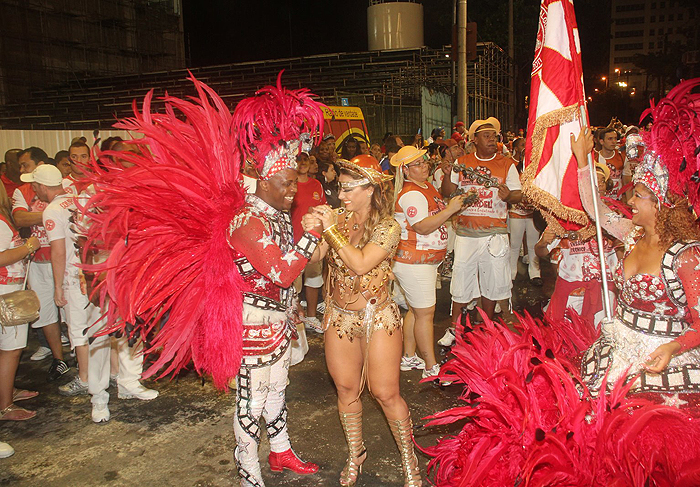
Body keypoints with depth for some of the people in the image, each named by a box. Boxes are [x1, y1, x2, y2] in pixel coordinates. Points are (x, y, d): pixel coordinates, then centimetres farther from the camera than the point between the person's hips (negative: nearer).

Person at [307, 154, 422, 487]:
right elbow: (313, 258, -2)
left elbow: (360, 263, -27)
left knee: (386, 393, 2)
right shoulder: (339, 218, 1)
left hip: (377, 318, -4)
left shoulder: (387, 226, -13)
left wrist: (331, 228, -25)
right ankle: (355, 454, 37)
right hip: (340, 318, 5)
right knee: (346, 389, 15)